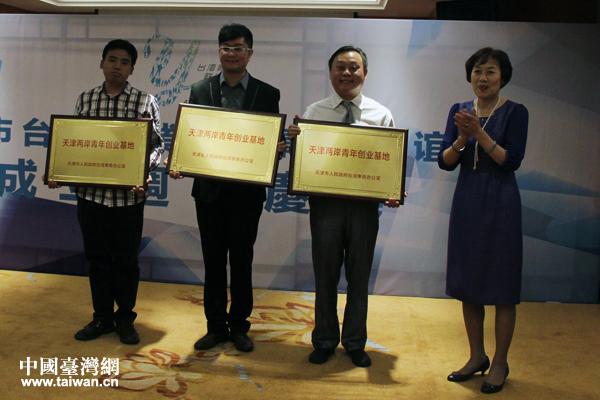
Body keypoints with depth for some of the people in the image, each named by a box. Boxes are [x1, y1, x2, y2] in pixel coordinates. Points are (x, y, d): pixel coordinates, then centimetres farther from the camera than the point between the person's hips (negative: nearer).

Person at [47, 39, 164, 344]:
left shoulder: (145, 101, 0)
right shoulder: (85, 99, 9)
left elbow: (157, 144, -1)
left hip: (128, 196, -2)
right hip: (90, 192, 3)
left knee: (126, 259, 8)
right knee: (97, 258, 11)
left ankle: (125, 319, 24)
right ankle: (102, 317, 27)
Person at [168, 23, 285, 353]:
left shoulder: (268, 94, 3)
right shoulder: (200, 91, 7)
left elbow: (274, 140, 3)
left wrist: (277, 147, -20)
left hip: (247, 192, -1)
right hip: (209, 190, 2)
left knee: (242, 261, 9)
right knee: (213, 261, 10)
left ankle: (239, 326, 24)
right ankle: (215, 326, 24)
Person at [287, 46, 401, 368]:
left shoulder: (381, 115, 4)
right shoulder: (313, 112, 4)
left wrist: (394, 193, -17)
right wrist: (293, 140, -17)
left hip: (365, 202, 0)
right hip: (324, 201, 0)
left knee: (359, 275, 11)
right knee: (325, 273, 9)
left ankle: (355, 343, 29)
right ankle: (324, 341, 29)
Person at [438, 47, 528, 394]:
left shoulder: (516, 112, -5)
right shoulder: (459, 110, 8)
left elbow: (512, 161, -14)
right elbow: (445, 162, 2)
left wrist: (479, 133, -20)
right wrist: (462, 138, -16)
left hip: (500, 203, -5)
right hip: (467, 201, 5)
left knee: (501, 285, 2)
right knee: (468, 280, 11)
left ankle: (500, 363, 17)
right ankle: (477, 356, 27)